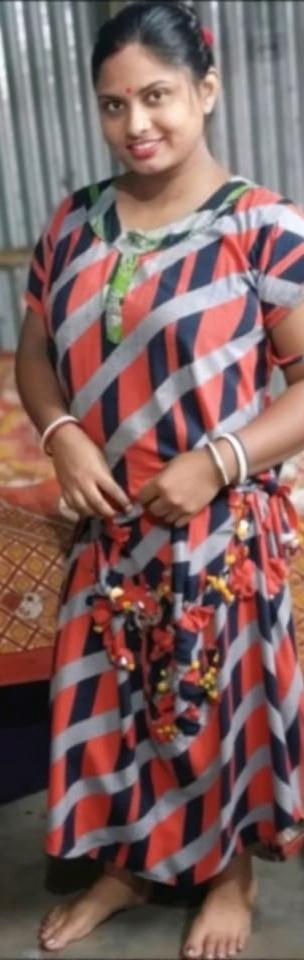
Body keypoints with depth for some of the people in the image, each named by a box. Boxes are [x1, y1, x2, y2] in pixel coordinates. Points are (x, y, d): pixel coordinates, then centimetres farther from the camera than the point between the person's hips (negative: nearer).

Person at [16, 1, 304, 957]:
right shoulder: (74, 223, 3)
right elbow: (35, 349, 11)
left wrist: (217, 463, -23)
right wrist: (62, 434, -9)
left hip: (223, 527, -4)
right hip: (109, 525, 5)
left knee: (221, 698, 12)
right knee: (110, 693, 16)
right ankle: (127, 864, 40)